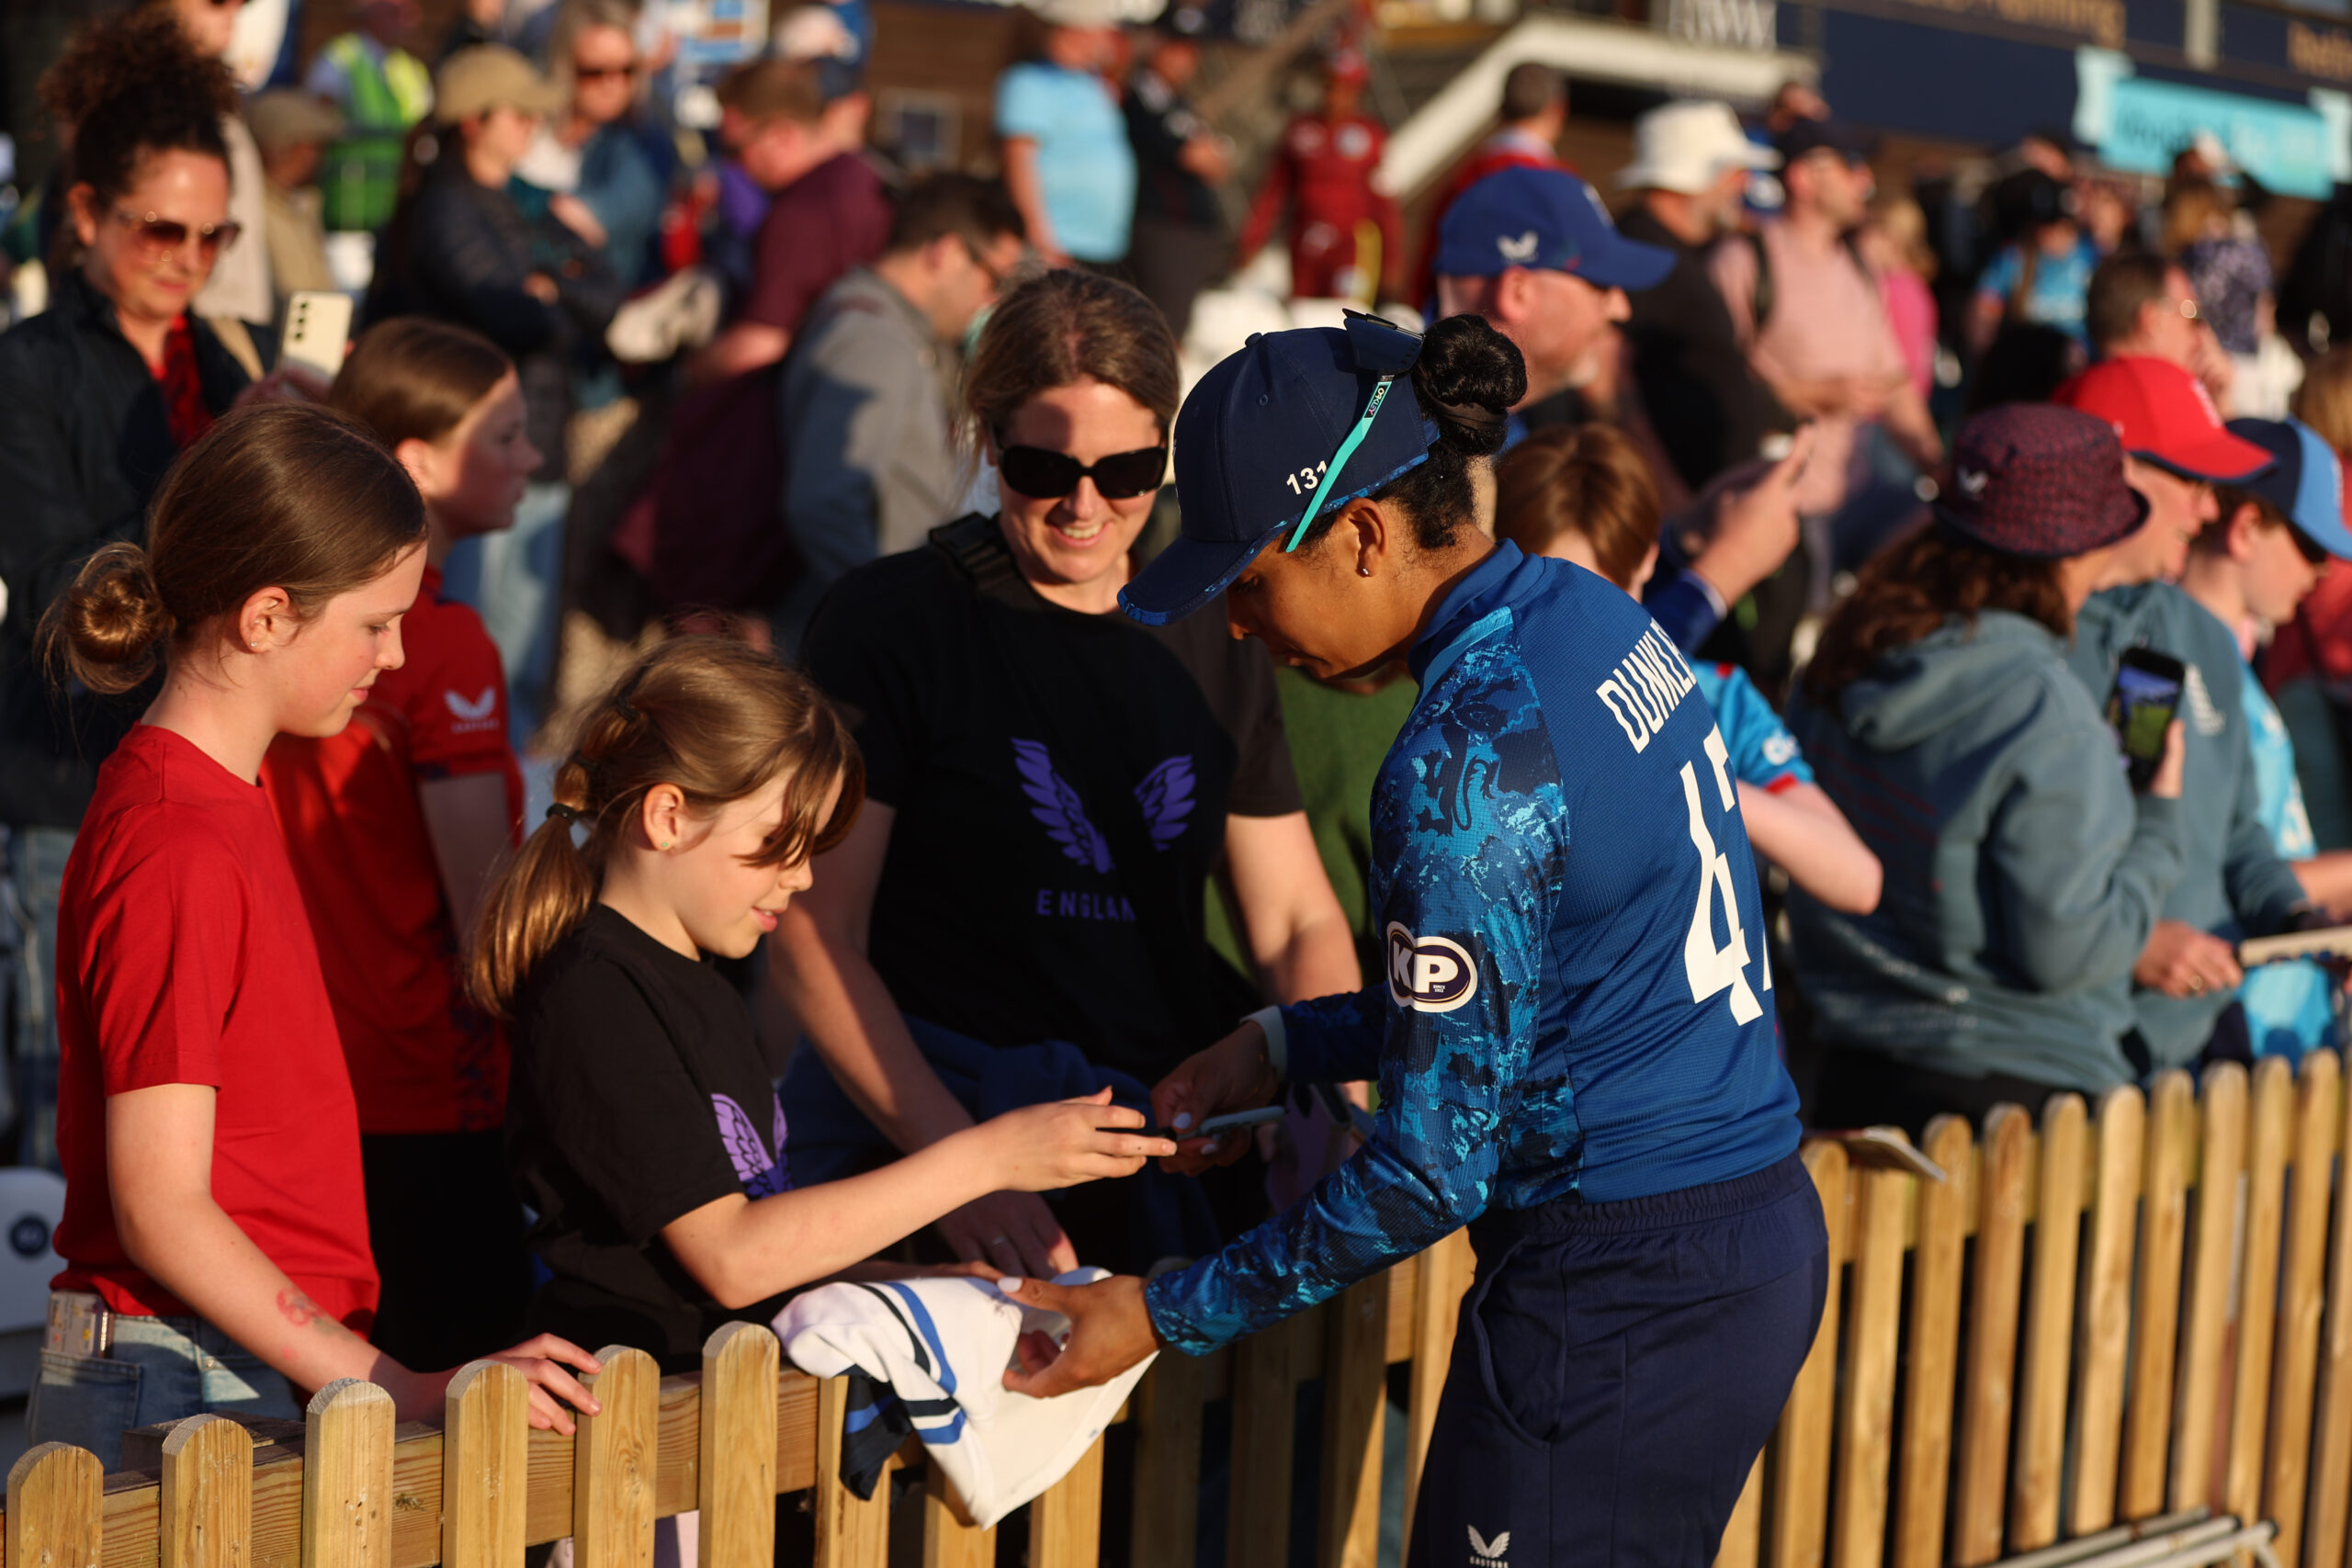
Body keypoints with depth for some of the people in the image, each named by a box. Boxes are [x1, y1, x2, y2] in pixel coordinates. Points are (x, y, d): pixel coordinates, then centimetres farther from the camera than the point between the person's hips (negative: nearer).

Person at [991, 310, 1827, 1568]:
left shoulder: (1466, 763, -22)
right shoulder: (1584, 615, 5)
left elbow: (1437, 1168, -18)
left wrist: (1166, 1314, -10)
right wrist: (1284, 1048, 15)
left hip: (1620, 1298, -9)